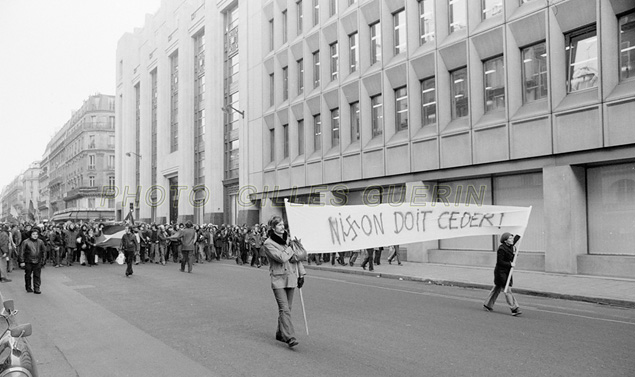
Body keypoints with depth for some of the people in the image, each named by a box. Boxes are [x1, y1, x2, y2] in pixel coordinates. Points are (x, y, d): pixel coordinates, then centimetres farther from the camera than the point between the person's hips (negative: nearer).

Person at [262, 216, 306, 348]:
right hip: (278, 279, -6)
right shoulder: (268, 244, -7)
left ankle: (280, 333, 25)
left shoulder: (289, 239, 13)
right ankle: (290, 337, -16)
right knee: (284, 309, -13)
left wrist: (301, 274, 11)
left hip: (291, 278, 6)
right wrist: (290, 247, -6)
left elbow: (297, 257, 16)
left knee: (287, 308, 11)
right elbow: (281, 258, -19)